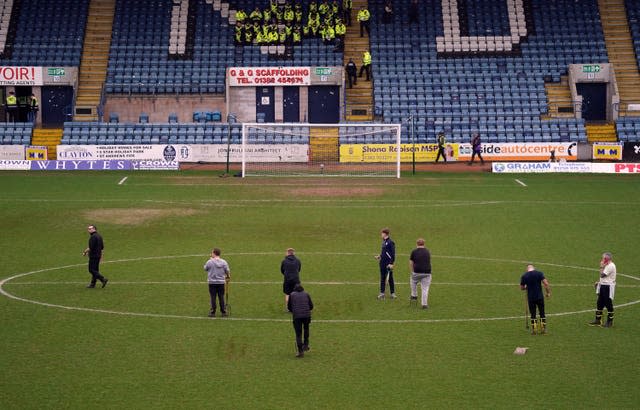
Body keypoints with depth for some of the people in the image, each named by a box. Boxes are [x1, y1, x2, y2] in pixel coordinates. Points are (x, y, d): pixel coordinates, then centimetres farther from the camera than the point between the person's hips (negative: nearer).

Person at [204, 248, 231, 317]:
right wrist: (228, 276, 22)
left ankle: (213, 312, 5)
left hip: (212, 283, -2)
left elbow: (205, 268, 6)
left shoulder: (210, 262, -11)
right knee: (221, 298, 8)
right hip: (221, 282, 2)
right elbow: (227, 271, 1)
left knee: (213, 298, 4)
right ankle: (223, 312, 10)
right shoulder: (224, 262, -3)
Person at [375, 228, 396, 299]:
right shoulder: (384, 242, 12)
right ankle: (382, 293, 17)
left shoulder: (390, 242, -14)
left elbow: (393, 253, -16)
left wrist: (391, 263, -19)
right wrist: (379, 256, 8)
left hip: (388, 263, -8)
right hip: (383, 263, 8)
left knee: (390, 278, 0)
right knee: (382, 278, 11)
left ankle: (393, 293, 9)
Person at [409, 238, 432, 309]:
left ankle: (414, 296, 34)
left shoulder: (414, 252, 1)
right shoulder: (427, 252, 10)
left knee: (413, 281, 30)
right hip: (427, 273, 1)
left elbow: (411, 263, 4)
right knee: (425, 289, 6)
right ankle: (424, 304, 2)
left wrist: (412, 272, 18)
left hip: (417, 272, -1)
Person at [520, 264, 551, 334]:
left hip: (530, 298, 0)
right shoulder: (539, 273, -5)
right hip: (540, 297, 0)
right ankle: (543, 328, 14)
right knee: (542, 313, 12)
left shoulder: (524, 276, -2)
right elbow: (546, 283, -12)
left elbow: (522, 287, 7)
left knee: (533, 314, 9)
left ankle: (533, 329, 8)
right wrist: (548, 292, 1)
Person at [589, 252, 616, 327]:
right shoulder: (606, 265, 14)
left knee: (608, 304, -1)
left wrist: (601, 267, -12)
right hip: (603, 285, 10)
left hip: (608, 287, -10)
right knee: (599, 303, 11)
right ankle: (598, 320, 18)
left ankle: (610, 321, 8)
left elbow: (602, 275, -21)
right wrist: (599, 282, 12)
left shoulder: (611, 266, -18)